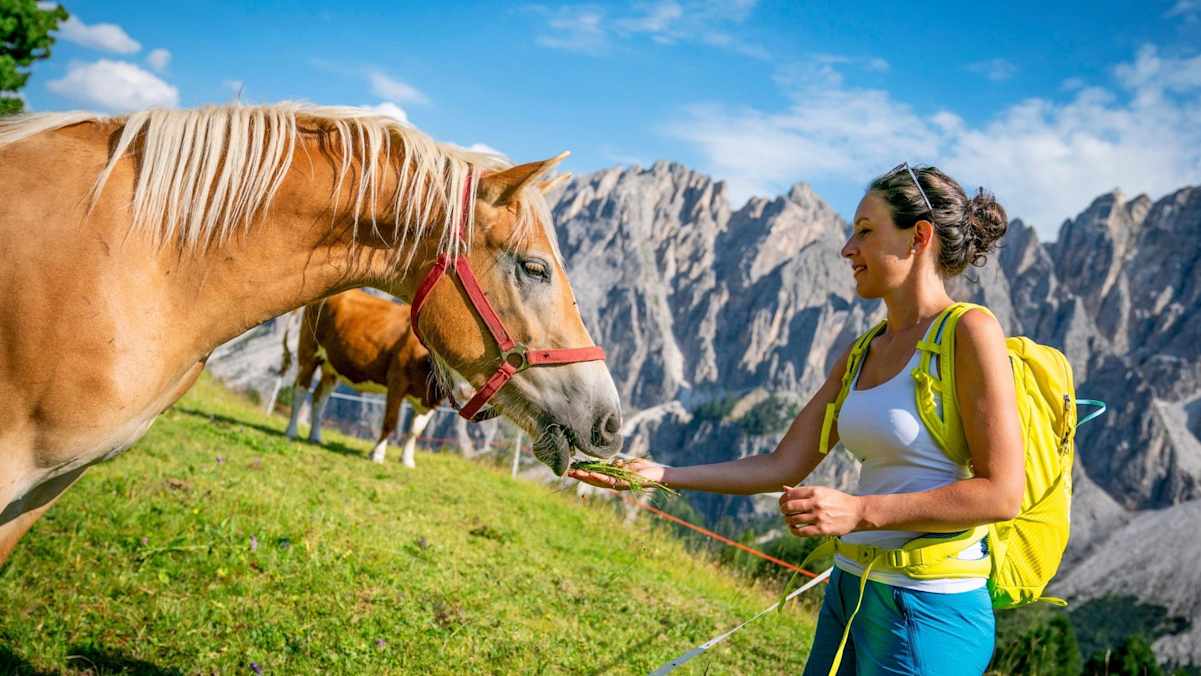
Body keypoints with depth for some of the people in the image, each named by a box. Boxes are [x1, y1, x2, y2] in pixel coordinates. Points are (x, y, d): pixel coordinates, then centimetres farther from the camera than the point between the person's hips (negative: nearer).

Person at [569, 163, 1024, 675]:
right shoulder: (862, 355, 9)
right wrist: (659, 474, 3)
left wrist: (860, 511, -23)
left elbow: (1002, 494, -17)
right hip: (849, 592, 7)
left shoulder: (969, 332, -13)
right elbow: (783, 467, 8)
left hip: (927, 611, -7)